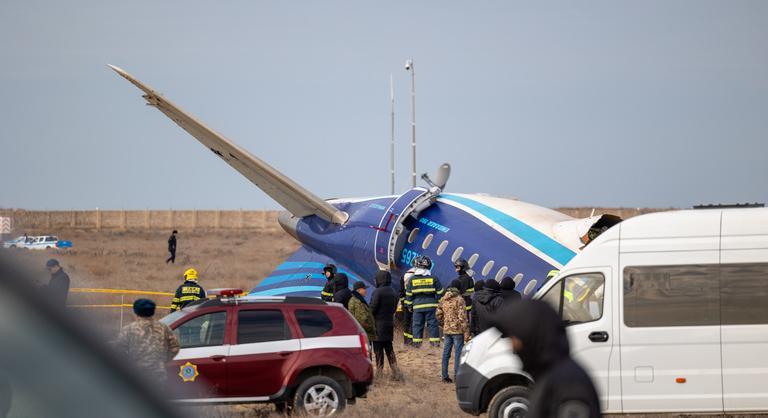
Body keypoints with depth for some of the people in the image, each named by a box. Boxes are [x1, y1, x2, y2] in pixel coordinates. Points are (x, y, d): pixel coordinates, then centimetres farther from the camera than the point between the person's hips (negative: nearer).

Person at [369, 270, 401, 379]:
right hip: (389, 323, 7)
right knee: (389, 349, 14)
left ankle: (379, 372, -1)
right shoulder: (393, 292, 7)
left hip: (378, 325, -7)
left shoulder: (377, 292, -16)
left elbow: (372, 308, -17)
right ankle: (395, 371, 10)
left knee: (378, 350, -1)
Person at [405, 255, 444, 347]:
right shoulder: (433, 278, -2)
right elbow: (440, 293, 2)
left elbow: (408, 295, 5)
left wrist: (410, 305, 15)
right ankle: (435, 341, 3)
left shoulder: (412, 280, 0)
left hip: (417, 306, 0)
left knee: (417, 324, 6)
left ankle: (417, 342, 3)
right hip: (431, 305, 0)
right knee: (432, 323, 5)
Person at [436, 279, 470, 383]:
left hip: (446, 330, 6)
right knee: (458, 352, -2)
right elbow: (462, 317, -16)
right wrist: (466, 332, -13)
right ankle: (457, 376, -4)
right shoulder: (459, 299, -12)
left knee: (446, 353, 11)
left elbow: (439, 315, 14)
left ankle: (445, 376, 15)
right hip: (458, 330, -6)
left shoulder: (443, 300, 8)